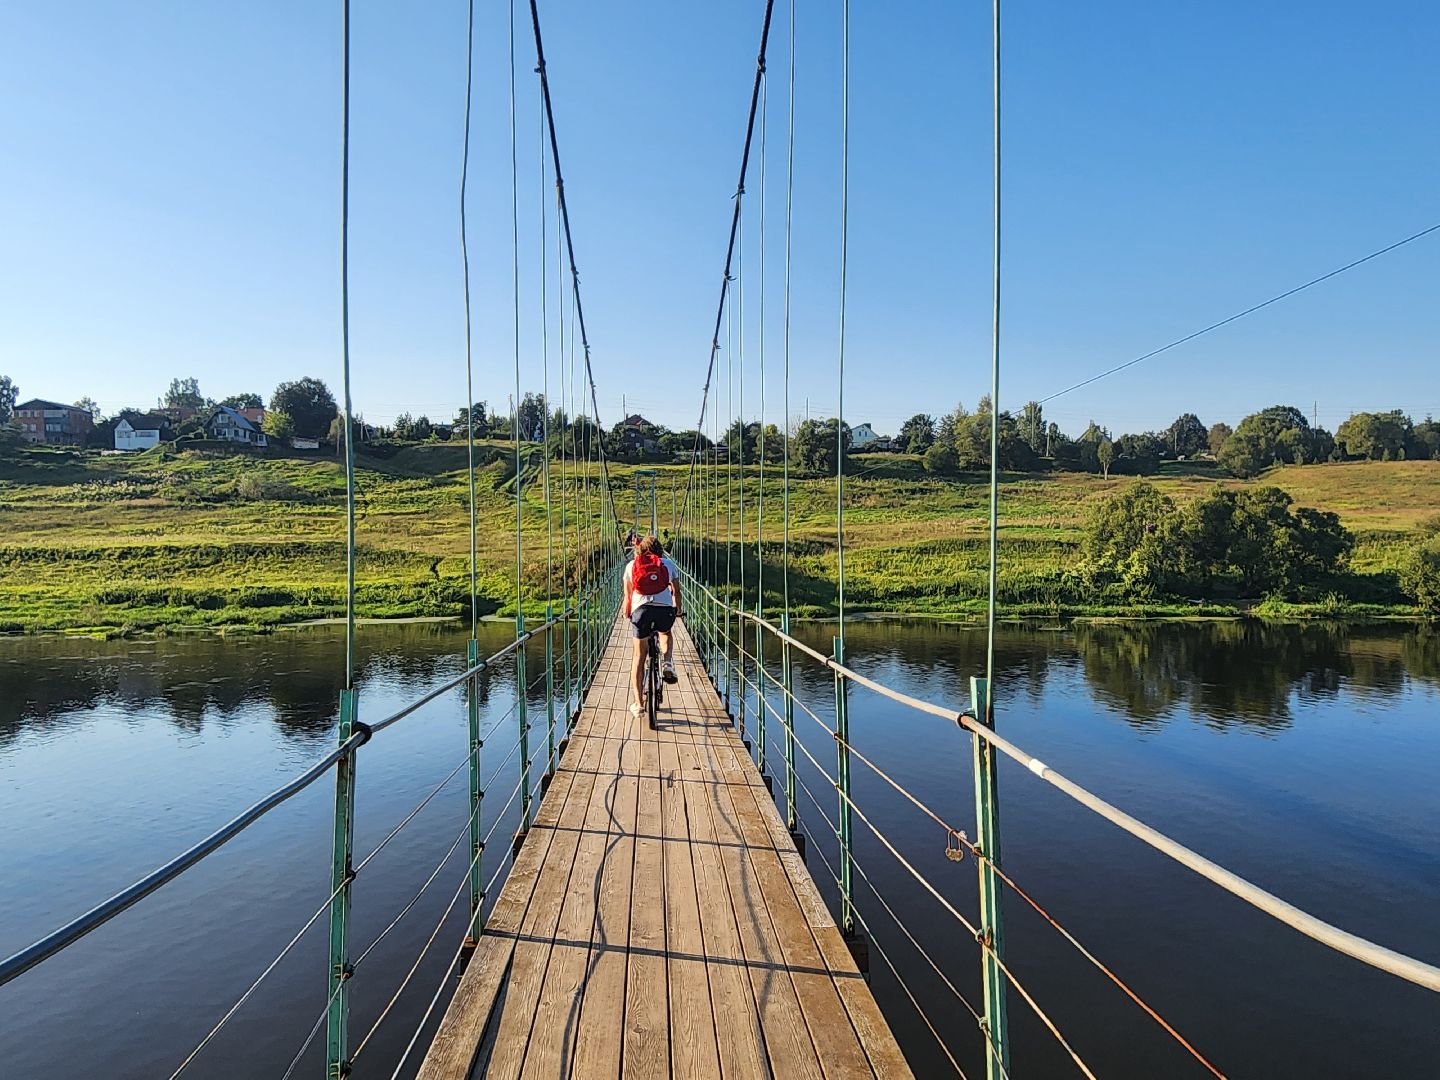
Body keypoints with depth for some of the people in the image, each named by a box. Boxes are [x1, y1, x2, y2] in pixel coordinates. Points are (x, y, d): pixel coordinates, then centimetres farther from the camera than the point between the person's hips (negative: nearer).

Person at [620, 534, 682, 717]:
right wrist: (678, 610, 47)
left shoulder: (631, 565, 21)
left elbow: (627, 593, 24)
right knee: (665, 633, 35)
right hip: (665, 609, 0)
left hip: (641, 609, 0)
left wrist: (626, 611, 42)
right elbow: (676, 590, 29)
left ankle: (638, 703, 8)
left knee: (639, 656, 11)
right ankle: (667, 664, 7)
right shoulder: (669, 563, 21)